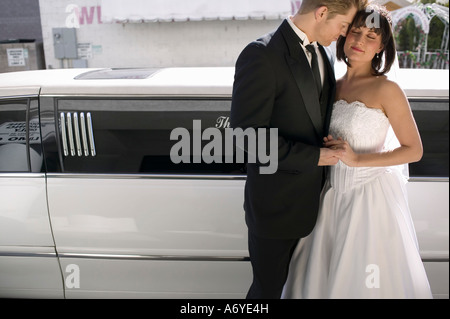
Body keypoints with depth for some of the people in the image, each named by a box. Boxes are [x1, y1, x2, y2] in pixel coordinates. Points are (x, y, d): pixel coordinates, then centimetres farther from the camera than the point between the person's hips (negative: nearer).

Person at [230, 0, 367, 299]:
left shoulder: (319, 51, 5)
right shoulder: (261, 55, -22)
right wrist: (314, 156, -22)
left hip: (310, 196, 8)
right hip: (275, 203, -7)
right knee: (268, 286, 13)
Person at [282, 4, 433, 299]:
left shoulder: (386, 89, -13)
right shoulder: (334, 86, 4)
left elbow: (414, 150, -11)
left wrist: (357, 159, -19)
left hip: (371, 195, -5)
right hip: (336, 191, 6)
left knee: (368, 277, 10)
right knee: (325, 270, 18)